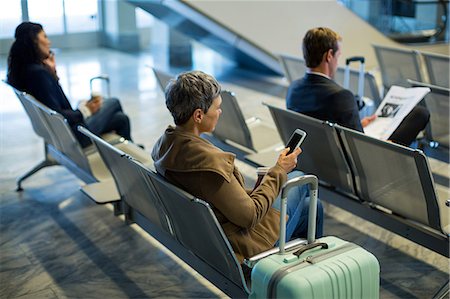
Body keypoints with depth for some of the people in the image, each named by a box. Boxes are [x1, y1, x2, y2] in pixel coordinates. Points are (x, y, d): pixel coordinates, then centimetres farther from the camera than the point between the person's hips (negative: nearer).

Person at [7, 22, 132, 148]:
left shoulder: (27, 69, 2)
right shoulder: (38, 72, -29)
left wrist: (52, 72, 3)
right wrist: (85, 110, -19)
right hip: (75, 135, -9)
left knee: (121, 118, 19)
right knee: (114, 102, 14)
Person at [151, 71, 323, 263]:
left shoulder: (164, 144, -8)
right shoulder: (209, 161, -37)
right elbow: (249, 216, -26)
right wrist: (279, 171, -14)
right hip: (241, 244, -8)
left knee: (311, 205, 22)